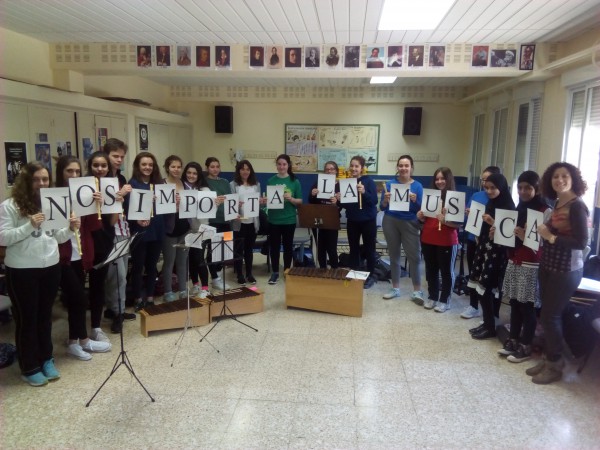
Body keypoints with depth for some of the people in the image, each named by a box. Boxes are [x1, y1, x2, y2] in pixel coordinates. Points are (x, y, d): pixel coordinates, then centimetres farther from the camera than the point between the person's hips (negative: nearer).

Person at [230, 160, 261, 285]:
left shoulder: (256, 184, 11)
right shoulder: (233, 185, -1)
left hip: (252, 222, 3)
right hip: (239, 222, -3)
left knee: (249, 249, 11)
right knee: (239, 249, 4)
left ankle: (249, 274, 22)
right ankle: (239, 275, 14)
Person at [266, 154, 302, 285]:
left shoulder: (294, 181, -1)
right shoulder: (271, 181, 2)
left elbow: (300, 201, 1)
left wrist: (291, 199, -17)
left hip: (289, 220, -1)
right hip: (274, 219, 1)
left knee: (288, 246, 10)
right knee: (274, 246, 7)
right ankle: (275, 272, 20)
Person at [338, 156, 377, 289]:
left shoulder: (369, 181, -9)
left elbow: (374, 201, -15)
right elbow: (344, 204, 9)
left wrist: (364, 192, -30)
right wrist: (339, 199, -12)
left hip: (368, 221, -4)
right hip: (352, 221, 4)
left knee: (368, 249, 7)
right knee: (353, 249, 10)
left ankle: (370, 276, 20)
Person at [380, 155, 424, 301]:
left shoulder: (417, 186, -1)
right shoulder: (390, 184, 3)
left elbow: (419, 210, -1)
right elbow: (382, 207, 4)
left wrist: (415, 201, -20)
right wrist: (386, 199, -16)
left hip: (409, 223, -2)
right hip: (390, 222, 2)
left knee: (414, 256, -6)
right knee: (394, 255, 11)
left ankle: (417, 291, 4)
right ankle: (395, 288, 22)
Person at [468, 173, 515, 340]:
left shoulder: (508, 206, -10)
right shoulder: (490, 204, 13)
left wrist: (493, 223, -24)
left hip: (497, 252, -7)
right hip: (484, 248, 8)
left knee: (486, 289, -5)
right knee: (480, 288, 8)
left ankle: (490, 328, 7)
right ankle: (486, 323, 21)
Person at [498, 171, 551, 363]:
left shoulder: (545, 211, -10)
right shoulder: (519, 208, 13)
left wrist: (525, 237, -29)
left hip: (531, 266, -7)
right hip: (514, 262, 7)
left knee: (527, 306, 0)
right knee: (514, 303, 12)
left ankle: (525, 347, 11)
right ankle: (513, 341, 23)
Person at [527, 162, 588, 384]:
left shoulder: (577, 206, -15)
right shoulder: (557, 203, 9)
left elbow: (581, 242, -21)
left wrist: (551, 237, -18)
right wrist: (542, 232, -2)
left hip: (566, 270, -8)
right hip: (548, 266, 8)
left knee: (550, 316, -1)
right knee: (547, 315, 13)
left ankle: (555, 366, 14)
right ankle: (548, 359, 26)